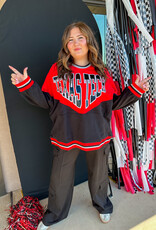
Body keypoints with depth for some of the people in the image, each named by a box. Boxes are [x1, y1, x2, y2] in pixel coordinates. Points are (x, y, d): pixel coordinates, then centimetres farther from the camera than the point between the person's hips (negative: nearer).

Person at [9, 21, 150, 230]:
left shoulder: (102, 72, -1)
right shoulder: (57, 70, -5)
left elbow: (113, 103, 2)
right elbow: (46, 101, -4)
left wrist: (136, 90, -7)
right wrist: (26, 84, -14)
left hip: (97, 136, 1)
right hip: (66, 137, 0)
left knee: (99, 175, 23)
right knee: (60, 179, 18)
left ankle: (102, 206, 56)